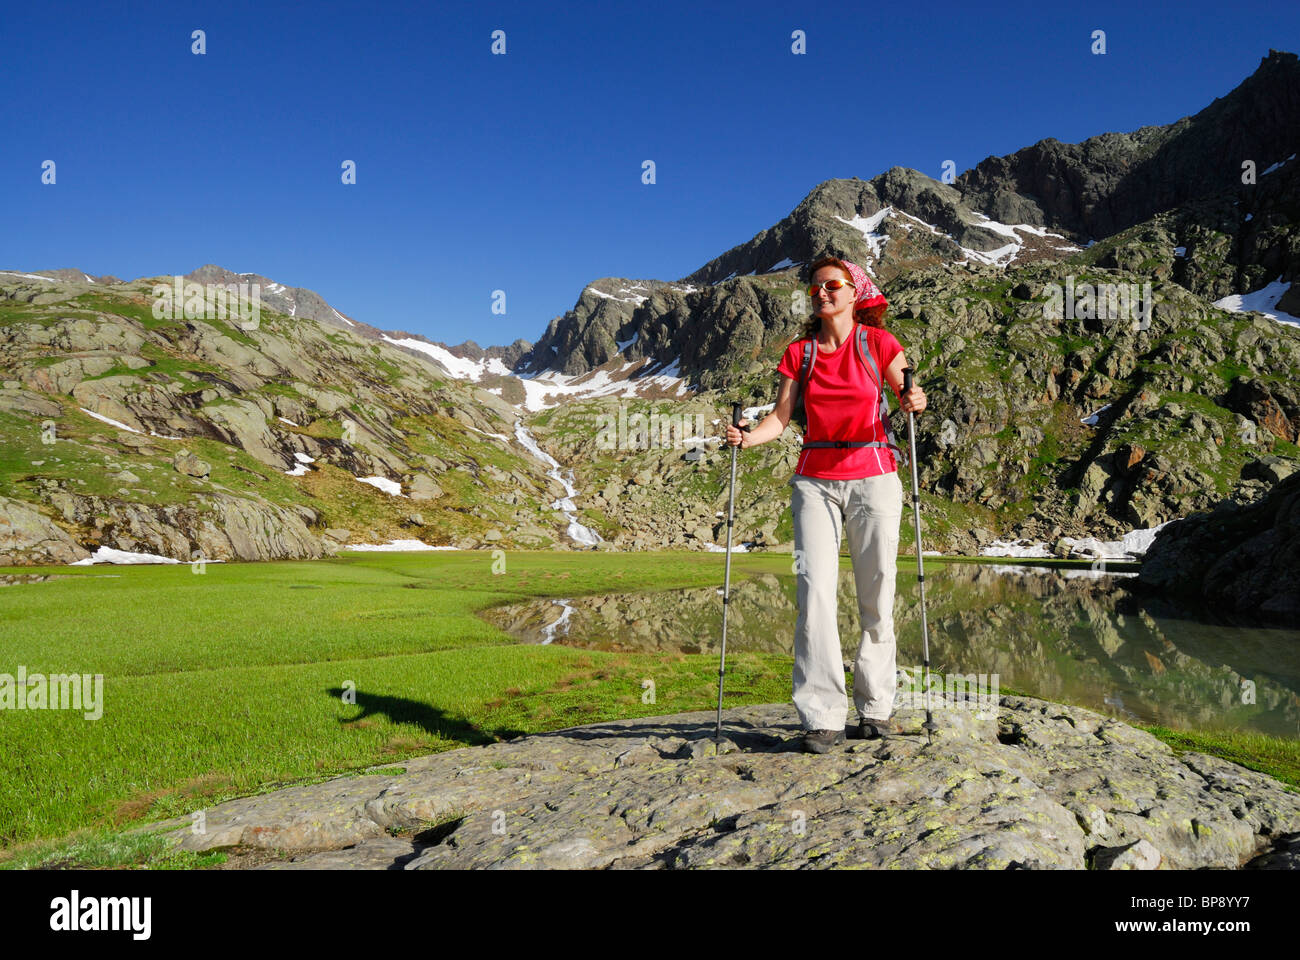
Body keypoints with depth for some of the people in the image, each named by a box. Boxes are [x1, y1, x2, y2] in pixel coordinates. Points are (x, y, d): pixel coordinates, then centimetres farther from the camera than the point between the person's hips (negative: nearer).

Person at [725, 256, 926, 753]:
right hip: (815, 481, 1)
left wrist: (915, 402, -20)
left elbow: (906, 400, 3)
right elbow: (780, 416, 2)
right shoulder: (799, 353, 9)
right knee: (815, 592, -10)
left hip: (873, 478, -1)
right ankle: (823, 717, -5)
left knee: (876, 598, 3)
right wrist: (746, 437, -16)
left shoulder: (878, 342, 3)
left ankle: (875, 706, 19)